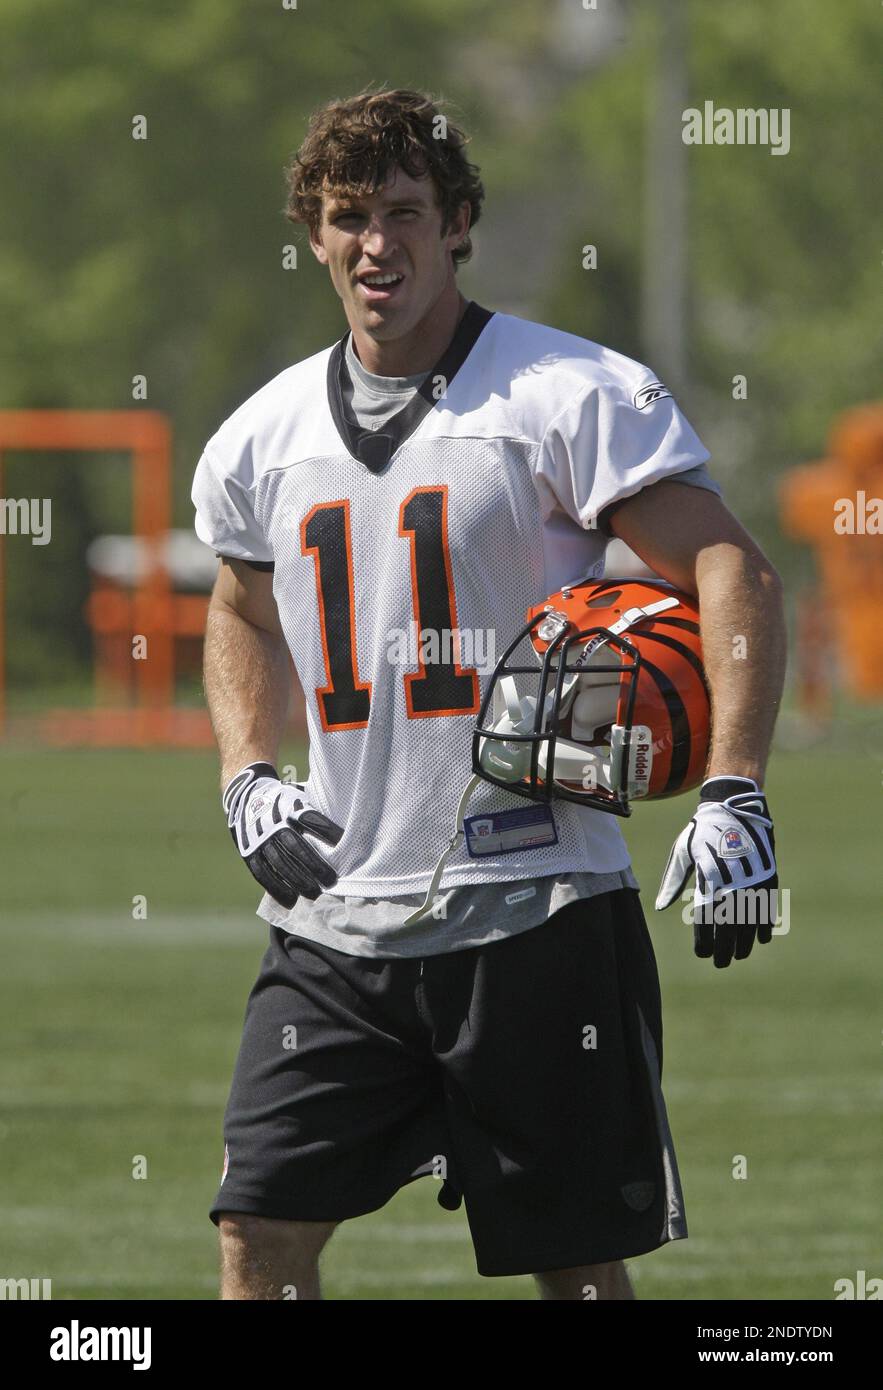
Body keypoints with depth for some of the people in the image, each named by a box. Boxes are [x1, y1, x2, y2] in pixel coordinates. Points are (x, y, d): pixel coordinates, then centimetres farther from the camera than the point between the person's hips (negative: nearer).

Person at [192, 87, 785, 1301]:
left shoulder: (573, 396, -7)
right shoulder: (264, 438, 11)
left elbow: (733, 575, -12)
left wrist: (733, 795, -23)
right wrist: (249, 779, 11)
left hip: (536, 915, -4)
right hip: (341, 920, 4)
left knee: (580, 1264, 1)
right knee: (262, 1228, -4)